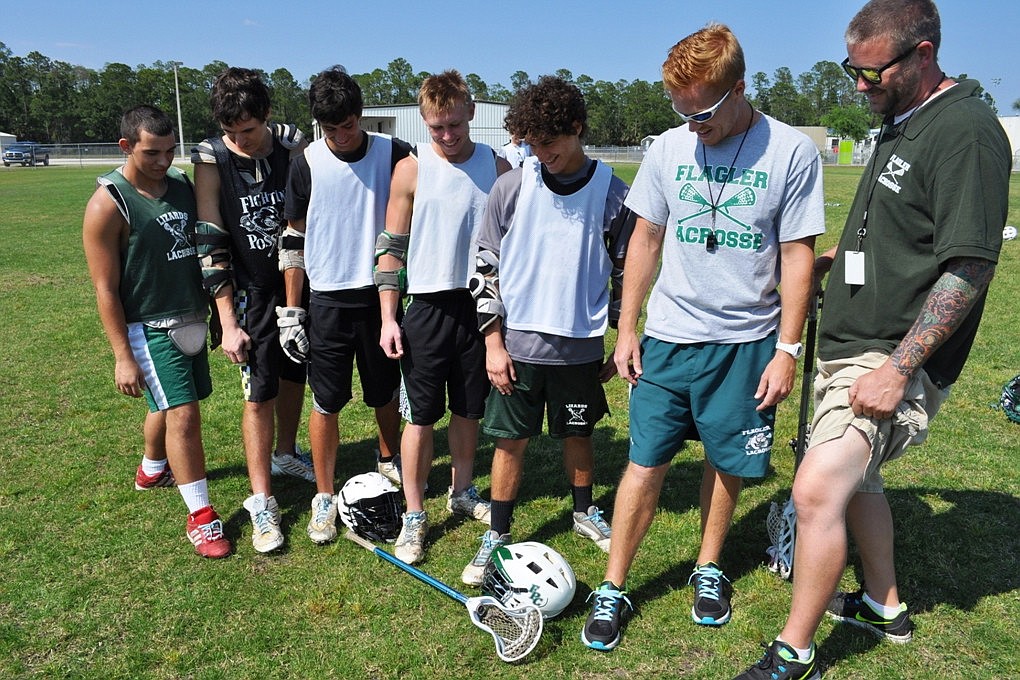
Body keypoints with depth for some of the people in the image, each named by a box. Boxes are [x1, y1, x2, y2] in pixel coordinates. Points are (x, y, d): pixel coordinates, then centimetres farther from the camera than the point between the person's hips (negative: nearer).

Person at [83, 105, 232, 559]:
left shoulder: (183, 185, 5)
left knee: (171, 405, 19)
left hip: (193, 320, 7)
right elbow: (105, 289, -13)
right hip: (150, 328, -7)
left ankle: (152, 469, 46)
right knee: (182, 415, -9)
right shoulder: (109, 204, -14)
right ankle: (200, 515, 2)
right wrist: (123, 356, -14)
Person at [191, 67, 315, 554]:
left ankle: (286, 453, 41)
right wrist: (228, 323, -13)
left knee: (294, 377, 16)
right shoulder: (212, 160, -11)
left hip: (301, 281, 3)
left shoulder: (293, 145, -4)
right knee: (259, 394, -2)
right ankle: (261, 501, 10)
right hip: (251, 293, -3)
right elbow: (212, 246, -10)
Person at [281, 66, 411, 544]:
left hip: (380, 294, 1)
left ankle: (389, 461, 41)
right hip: (327, 300, 0)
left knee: (386, 392, 14)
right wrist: (290, 310, 1)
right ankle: (324, 497, 18)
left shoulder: (394, 155, -3)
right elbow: (294, 240, 3)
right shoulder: (306, 164, -2)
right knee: (326, 401, 3)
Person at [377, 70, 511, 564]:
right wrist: (388, 317, -6)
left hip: (482, 304, 2)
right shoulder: (411, 170, -3)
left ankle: (462, 492, 34)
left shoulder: (497, 167, 3)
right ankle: (414, 515, 15)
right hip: (428, 306, -2)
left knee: (470, 409, 14)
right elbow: (391, 246, -1)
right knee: (421, 415, 2)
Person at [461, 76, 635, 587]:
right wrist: (493, 343, -4)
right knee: (511, 441, 7)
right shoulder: (511, 187, -4)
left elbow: (625, 272, 5)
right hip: (518, 343, 0)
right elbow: (487, 266, -1)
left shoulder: (612, 193, -3)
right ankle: (497, 536, 23)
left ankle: (585, 513, 41)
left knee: (578, 434, 16)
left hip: (580, 344, 1)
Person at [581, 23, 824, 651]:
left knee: (729, 463, 11)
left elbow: (797, 255, -4)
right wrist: (627, 328, 6)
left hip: (747, 344, -1)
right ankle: (613, 589, 16)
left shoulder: (793, 152, -6)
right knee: (646, 464, 1)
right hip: (668, 338, 1)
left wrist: (787, 348, -6)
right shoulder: (669, 148, 1)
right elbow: (646, 239, 8)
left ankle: (710, 568, 35)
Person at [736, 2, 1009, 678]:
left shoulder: (966, 130, -17)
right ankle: (884, 605, 41)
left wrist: (896, 369, -25)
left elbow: (968, 265, -23)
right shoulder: (901, 122, 13)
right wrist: (830, 259, 22)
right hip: (851, 345, 10)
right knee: (856, 478, 21)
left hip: (894, 361, -10)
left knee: (817, 491, -16)